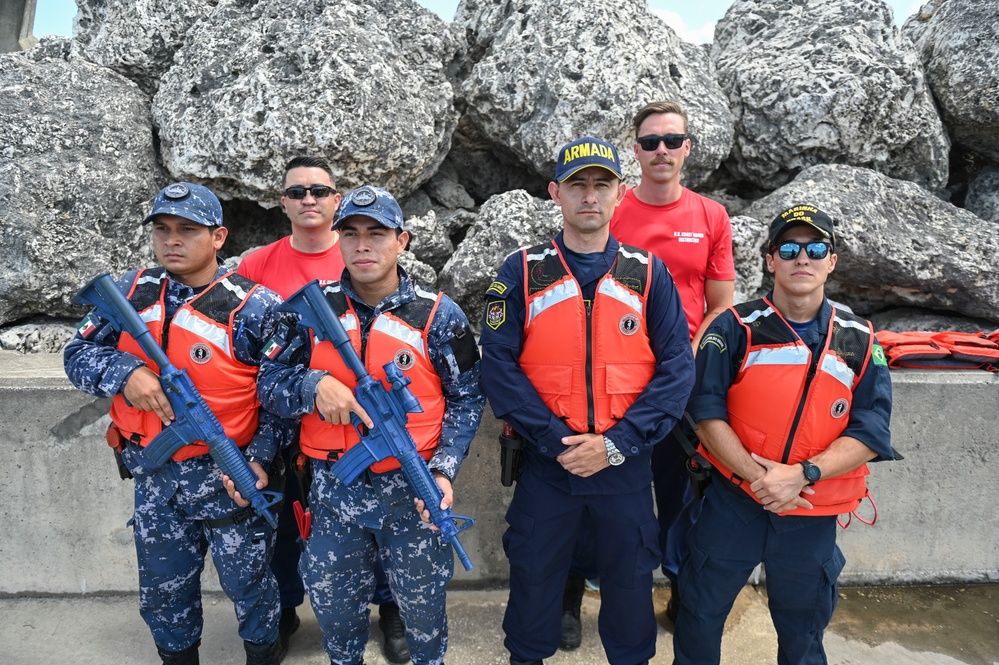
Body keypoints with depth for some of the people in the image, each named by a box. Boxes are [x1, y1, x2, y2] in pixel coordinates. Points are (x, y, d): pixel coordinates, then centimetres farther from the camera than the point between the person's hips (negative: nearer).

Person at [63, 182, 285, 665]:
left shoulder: (255, 307, -14)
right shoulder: (132, 293, 0)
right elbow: (78, 354, 3)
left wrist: (260, 458, -22)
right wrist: (123, 372, -18)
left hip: (229, 479, -4)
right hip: (153, 479, 4)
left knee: (249, 585, 14)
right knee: (162, 593, 21)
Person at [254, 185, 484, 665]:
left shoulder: (438, 314, -8)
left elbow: (466, 398, -2)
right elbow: (269, 385, -1)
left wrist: (444, 469, -13)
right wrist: (314, 384, -23)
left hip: (412, 487, -1)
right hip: (334, 487, 2)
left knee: (422, 602, 17)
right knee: (332, 601, 20)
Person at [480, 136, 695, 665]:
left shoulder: (648, 272, 0)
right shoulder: (521, 272, -3)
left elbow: (676, 367, -5)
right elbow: (499, 364, -8)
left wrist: (615, 443, -14)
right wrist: (556, 441, -16)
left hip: (625, 463, 1)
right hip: (545, 462, 0)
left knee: (630, 581, 17)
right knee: (533, 578, 16)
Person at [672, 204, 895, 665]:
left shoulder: (859, 342, 0)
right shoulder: (736, 329, -6)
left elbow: (870, 433, -6)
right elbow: (708, 412, -12)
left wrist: (802, 474, -20)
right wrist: (755, 476, -22)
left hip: (813, 515, 2)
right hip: (733, 501, -2)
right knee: (700, 613, 13)